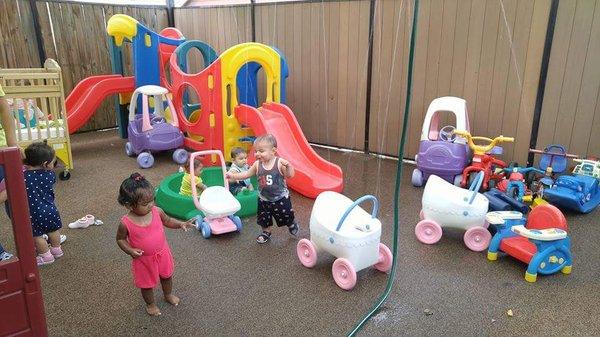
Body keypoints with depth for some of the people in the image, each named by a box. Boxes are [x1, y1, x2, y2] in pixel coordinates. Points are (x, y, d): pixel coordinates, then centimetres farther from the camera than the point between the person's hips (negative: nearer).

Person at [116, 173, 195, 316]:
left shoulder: (156, 211, -18)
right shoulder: (126, 223, -27)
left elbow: (168, 221, 1)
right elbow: (120, 239, -9)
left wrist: (181, 224, -16)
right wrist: (130, 250, -25)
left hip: (162, 253, 4)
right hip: (144, 260, -3)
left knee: (167, 275, 27)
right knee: (147, 283, 20)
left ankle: (168, 295, 58)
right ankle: (150, 304, 51)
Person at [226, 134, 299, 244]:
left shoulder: (279, 162, -21)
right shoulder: (257, 164, -9)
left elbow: (290, 175, -20)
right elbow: (246, 174, 3)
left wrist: (288, 166, -38)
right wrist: (233, 175, -7)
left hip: (280, 198, -3)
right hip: (264, 199, 3)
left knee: (287, 216, 14)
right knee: (264, 218, 17)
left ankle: (292, 225, 46)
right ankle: (266, 233, 43)